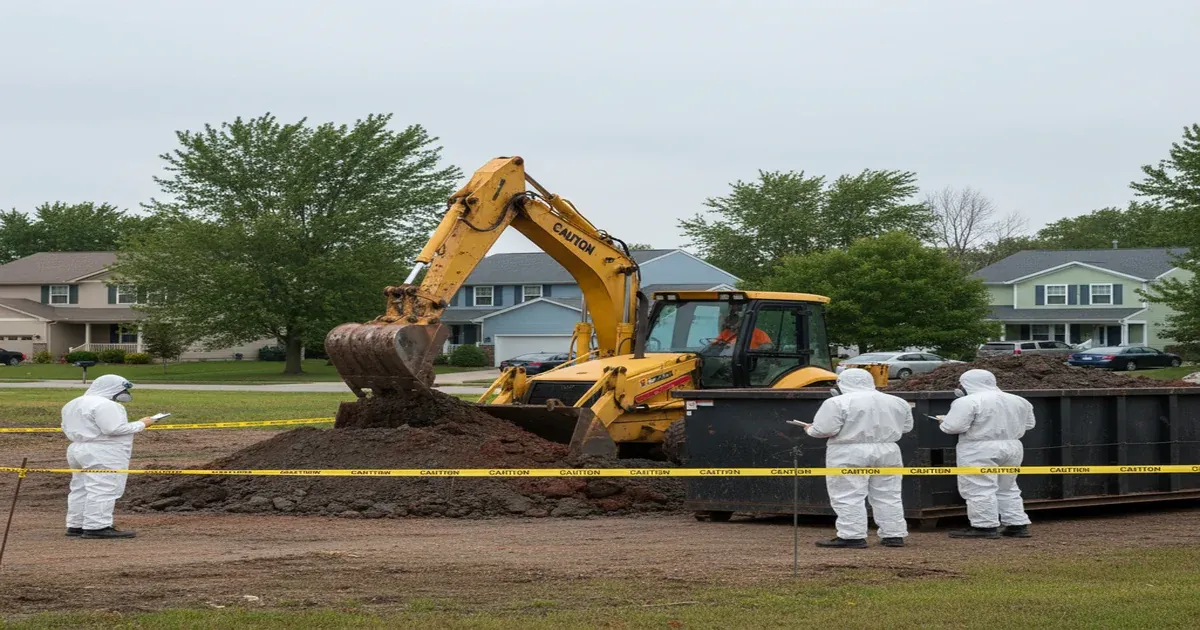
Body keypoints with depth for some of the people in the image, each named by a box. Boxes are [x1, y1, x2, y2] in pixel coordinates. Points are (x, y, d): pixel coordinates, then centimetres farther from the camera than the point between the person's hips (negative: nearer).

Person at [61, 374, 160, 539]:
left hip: (78, 450, 10)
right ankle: (96, 527, -13)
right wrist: (141, 424, -11)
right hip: (102, 455, -10)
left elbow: (67, 428, 20)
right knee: (103, 490, -9)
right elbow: (114, 428, -22)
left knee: (81, 489, 13)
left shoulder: (73, 404, 16)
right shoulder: (104, 405, -16)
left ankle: (75, 525, 15)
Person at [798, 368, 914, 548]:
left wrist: (810, 429, 7)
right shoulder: (897, 402, 9)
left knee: (848, 497, -1)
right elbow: (906, 427, 15)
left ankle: (853, 536, -5)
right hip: (887, 452, 5)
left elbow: (824, 429, -13)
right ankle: (894, 535, 12)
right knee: (888, 496, 11)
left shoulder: (837, 402, -9)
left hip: (849, 455, -5)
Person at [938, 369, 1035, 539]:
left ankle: (986, 526, -5)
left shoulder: (967, 402, -12)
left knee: (979, 489, -2)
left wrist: (943, 422, 5)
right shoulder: (1019, 401, 10)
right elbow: (1028, 424, 17)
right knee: (1007, 489, 16)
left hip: (979, 451, -7)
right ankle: (1018, 525, 14)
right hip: (1013, 447, 7)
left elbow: (954, 427, -16)